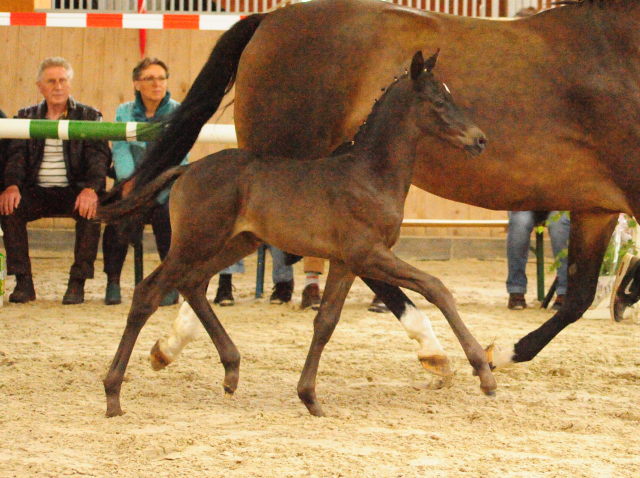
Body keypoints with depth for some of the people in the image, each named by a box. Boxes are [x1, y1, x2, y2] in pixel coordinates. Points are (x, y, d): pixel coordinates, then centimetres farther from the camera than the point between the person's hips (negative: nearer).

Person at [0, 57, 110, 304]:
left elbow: (99, 155, -5)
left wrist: (91, 189, -26)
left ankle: (77, 283, -25)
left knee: (90, 210, -35)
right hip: (37, 191, 2)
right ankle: (23, 283, -22)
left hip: (73, 191, -2)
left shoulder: (89, 116, 9)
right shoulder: (26, 116, 14)